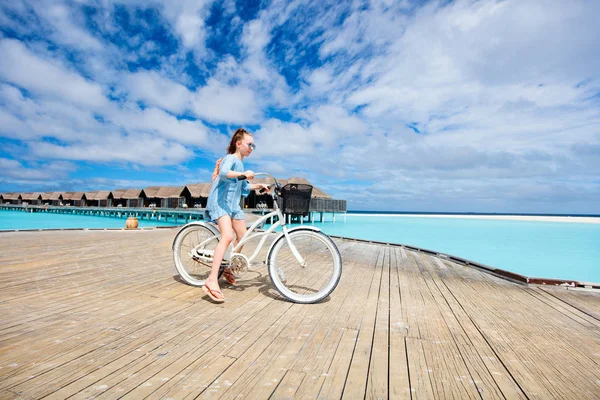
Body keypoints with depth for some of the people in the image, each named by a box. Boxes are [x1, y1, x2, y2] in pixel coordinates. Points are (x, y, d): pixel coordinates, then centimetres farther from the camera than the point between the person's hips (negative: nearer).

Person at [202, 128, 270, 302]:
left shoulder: (240, 163, 20)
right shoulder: (230, 158, -8)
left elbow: (243, 187, 26)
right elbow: (224, 173, -31)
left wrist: (258, 186, 15)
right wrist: (242, 173, -46)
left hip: (233, 204, 10)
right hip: (219, 202, -10)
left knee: (242, 237, 10)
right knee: (227, 236, -27)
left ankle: (227, 268, 29)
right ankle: (212, 280, -31)